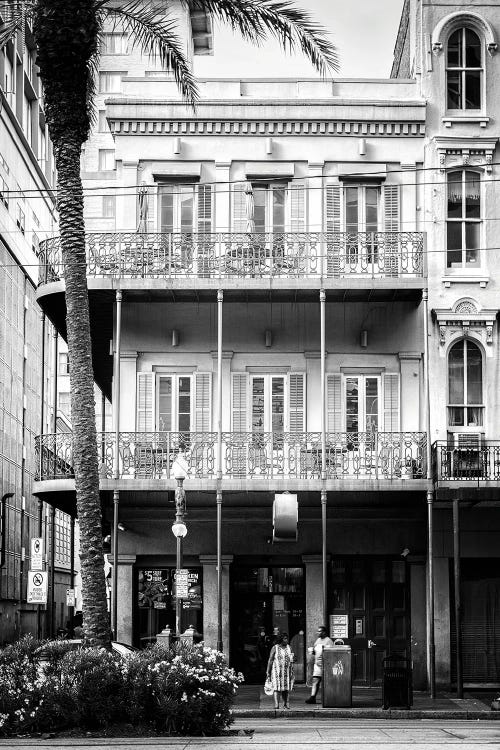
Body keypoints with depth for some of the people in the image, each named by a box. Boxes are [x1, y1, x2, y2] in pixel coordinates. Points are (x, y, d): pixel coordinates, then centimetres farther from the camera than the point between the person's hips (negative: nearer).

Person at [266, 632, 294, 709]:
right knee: (277, 687, -11)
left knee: (286, 688, 4)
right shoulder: (275, 648, 0)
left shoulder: (289, 648, 10)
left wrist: (292, 672, 4)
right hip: (277, 670, -3)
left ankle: (285, 703, 14)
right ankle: (276, 704, -16)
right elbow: (270, 660, 1)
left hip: (287, 671, 3)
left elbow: (291, 661, 11)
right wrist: (268, 673, -2)